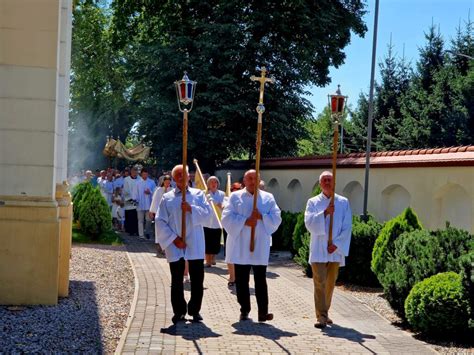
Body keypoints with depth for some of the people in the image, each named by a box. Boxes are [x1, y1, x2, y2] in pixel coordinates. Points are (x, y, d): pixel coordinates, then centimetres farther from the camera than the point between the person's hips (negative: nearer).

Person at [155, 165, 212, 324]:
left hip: (195, 245, 1)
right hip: (175, 245, 0)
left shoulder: (198, 194, 7)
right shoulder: (167, 198, 4)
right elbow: (160, 221, -1)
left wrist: (192, 209, -19)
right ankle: (179, 311, 15)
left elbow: (207, 213, -3)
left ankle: (195, 310, 18)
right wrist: (174, 238, -10)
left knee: (197, 280, 4)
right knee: (177, 281, 5)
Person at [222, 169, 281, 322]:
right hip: (240, 246, 0)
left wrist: (261, 216, -14)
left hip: (260, 246, 0)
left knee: (260, 280, -1)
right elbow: (227, 217, -5)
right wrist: (245, 221, -15)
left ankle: (263, 312, -1)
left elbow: (276, 218, 1)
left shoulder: (268, 198, 9)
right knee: (241, 280, 6)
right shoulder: (235, 197, 5)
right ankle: (244, 311, 16)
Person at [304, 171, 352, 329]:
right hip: (318, 250, -2)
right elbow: (309, 223, -8)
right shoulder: (313, 202, 4)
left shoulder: (343, 202, 5)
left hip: (335, 250, 2)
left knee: (330, 284, 10)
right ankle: (321, 316, -10)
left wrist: (337, 244, -10)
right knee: (320, 283, -9)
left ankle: (324, 313, 24)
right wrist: (325, 213, -21)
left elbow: (347, 227, 1)